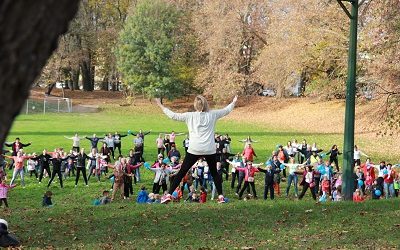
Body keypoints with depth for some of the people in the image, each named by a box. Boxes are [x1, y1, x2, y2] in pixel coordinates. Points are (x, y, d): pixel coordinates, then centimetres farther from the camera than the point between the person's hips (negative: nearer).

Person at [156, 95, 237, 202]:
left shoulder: (190, 116, -1)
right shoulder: (212, 115, 4)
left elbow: (174, 116, 4)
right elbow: (226, 110, 18)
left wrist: (161, 106, 15)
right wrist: (233, 102, 37)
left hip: (194, 149, -1)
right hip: (210, 150, 1)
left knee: (182, 172, 4)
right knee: (214, 172, 18)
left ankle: (169, 194, 0)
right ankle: (220, 195, 12)